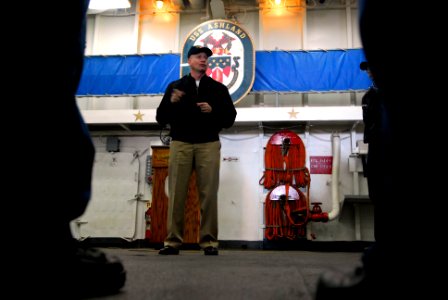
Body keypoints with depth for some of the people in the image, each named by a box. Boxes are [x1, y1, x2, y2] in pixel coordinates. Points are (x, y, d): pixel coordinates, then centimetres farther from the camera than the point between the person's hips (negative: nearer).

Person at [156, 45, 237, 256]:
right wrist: (171, 103, -8)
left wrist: (213, 111, -10)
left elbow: (230, 117, 8)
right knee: (176, 194, -3)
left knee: (209, 194, -5)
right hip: (180, 144, 0)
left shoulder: (218, 88, 15)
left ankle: (209, 241, 0)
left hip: (209, 145, 0)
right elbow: (161, 118, 10)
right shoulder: (175, 87, 16)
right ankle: (172, 241, 2)